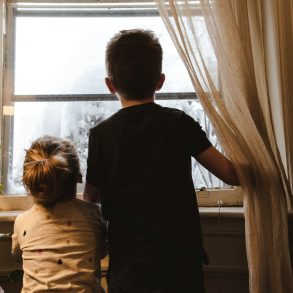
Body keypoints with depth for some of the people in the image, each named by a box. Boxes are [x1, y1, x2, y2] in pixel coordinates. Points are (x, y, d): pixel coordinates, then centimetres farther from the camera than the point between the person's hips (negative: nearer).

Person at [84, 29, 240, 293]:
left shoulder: (101, 135, -8)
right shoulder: (180, 123, -9)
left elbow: (91, 199, 3)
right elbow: (232, 175, -4)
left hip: (129, 267, 0)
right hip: (181, 261, 0)